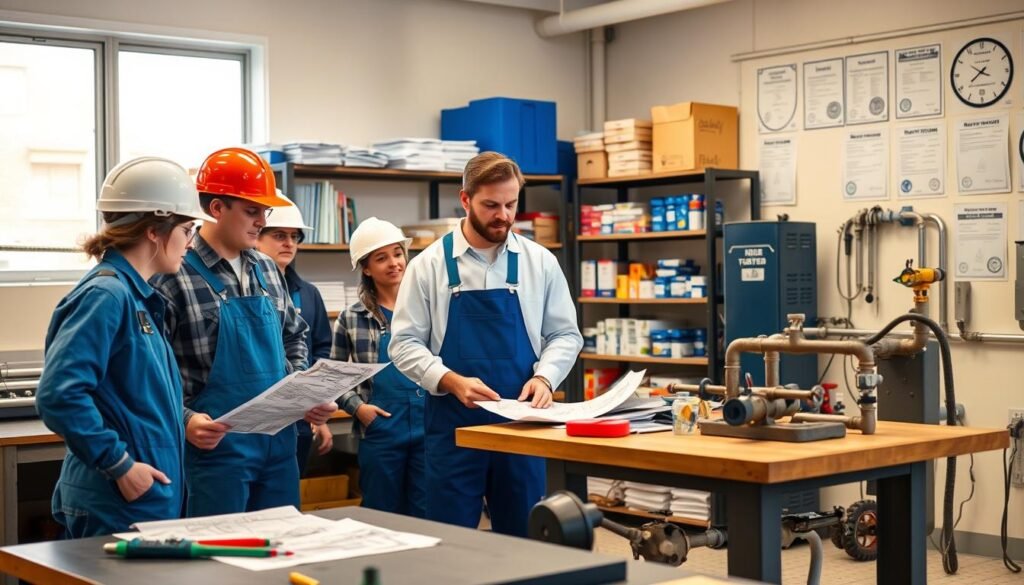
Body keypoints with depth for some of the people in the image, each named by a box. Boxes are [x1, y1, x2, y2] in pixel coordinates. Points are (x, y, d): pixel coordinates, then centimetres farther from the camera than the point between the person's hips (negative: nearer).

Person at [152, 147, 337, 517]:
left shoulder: (267, 270, 9)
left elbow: (294, 337, 20)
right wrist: (184, 419, -23)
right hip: (216, 443, -6)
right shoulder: (175, 276, -12)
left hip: (279, 441, 7)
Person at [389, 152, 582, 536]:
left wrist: (544, 376, -11)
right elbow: (405, 343, -2)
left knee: (523, 541, 10)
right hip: (453, 425, -2)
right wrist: (452, 381, -17)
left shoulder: (540, 262, 4)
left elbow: (565, 335, 8)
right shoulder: (429, 265, -1)